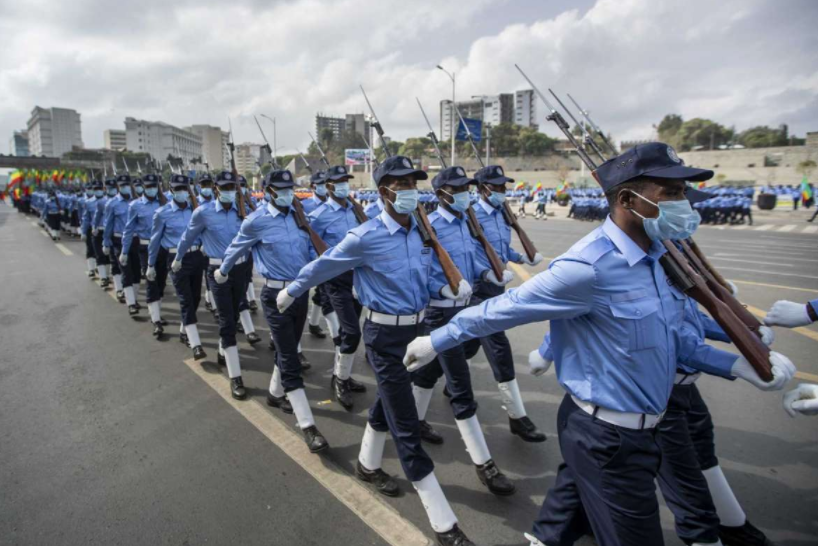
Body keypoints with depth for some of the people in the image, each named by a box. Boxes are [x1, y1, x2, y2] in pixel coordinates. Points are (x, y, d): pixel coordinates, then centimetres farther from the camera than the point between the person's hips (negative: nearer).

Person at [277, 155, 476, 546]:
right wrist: (292, 291, 11)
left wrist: (450, 289, -3)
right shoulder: (366, 237, -17)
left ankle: (367, 465, 51)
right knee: (407, 425, -2)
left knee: (388, 403, 25)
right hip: (385, 334, -7)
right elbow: (322, 267, -2)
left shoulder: (421, 231, 1)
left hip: (416, 328, 7)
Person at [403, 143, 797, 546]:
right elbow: (503, 308, -21)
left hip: (638, 428, 8)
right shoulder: (590, 267, -27)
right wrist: (436, 341, -13)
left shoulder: (657, 256, 1)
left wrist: (737, 365, 4)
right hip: (606, 438, -8)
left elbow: (669, 336, 12)